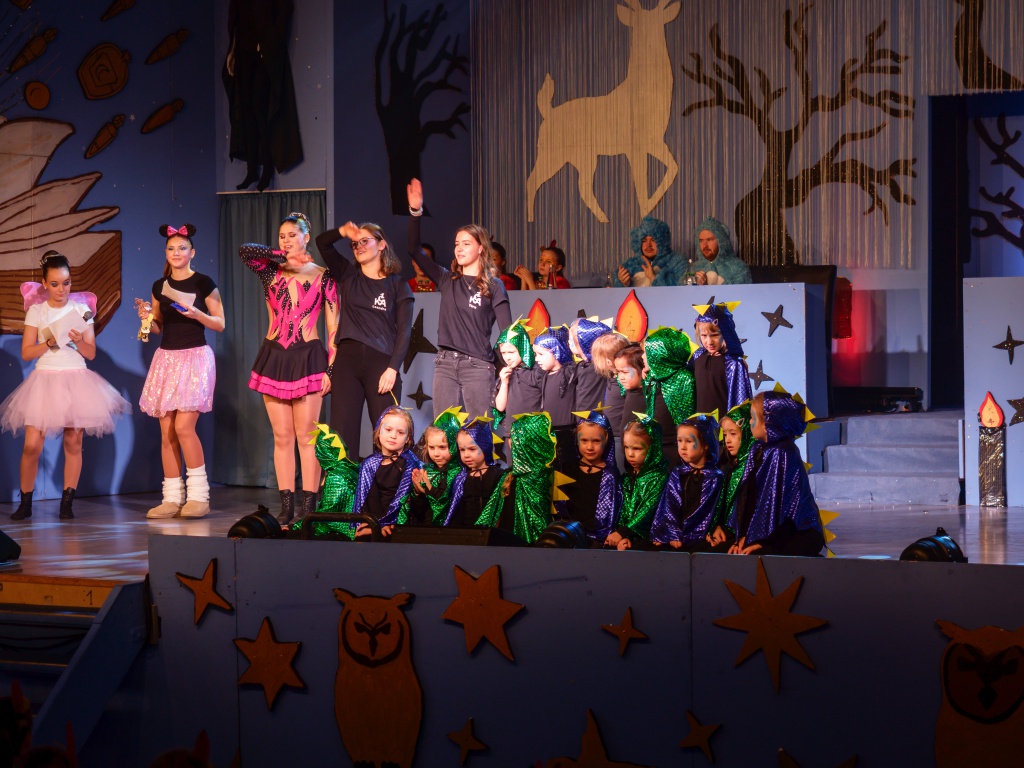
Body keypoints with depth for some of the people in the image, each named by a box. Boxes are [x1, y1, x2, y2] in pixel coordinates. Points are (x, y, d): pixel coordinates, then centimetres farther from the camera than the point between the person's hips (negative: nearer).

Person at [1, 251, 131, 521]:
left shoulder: (82, 309, 5)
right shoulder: (36, 311, 3)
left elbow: (91, 353, 5)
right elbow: (26, 352, -1)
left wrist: (79, 341, -14)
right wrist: (50, 342, -15)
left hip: (76, 380, 1)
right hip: (45, 378, -1)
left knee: (73, 442, -3)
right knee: (32, 444, -8)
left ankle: (67, 503, 5)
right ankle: (25, 503, 4)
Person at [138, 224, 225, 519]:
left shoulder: (204, 283, -1)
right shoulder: (159, 287, 12)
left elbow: (220, 324, -1)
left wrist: (196, 313, -17)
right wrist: (147, 317, -2)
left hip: (195, 357, -5)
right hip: (166, 357, 5)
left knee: (184, 426, -15)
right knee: (167, 431, 1)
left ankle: (198, 495, -4)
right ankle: (172, 498, 5)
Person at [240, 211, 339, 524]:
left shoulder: (322, 276, 2)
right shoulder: (271, 272, 8)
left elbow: (334, 327, 0)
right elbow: (245, 250, -10)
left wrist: (331, 368, -8)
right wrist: (284, 257, -10)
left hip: (308, 358, -3)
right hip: (275, 357, 3)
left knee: (306, 436, -5)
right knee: (282, 437, 3)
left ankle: (308, 508, -3)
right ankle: (286, 508, 6)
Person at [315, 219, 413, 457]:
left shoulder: (397, 285, 7)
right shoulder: (348, 275, 15)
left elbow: (404, 331, 0)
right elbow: (322, 242, 11)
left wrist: (393, 368, -11)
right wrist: (344, 232, -6)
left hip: (381, 361, -2)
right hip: (347, 359, 3)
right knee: (342, 432, -4)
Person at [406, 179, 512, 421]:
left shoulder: (494, 287, 3)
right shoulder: (448, 280, 12)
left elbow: (507, 331, -2)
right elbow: (415, 250, 10)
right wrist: (415, 211, 1)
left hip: (477, 365, -4)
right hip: (445, 364, 4)